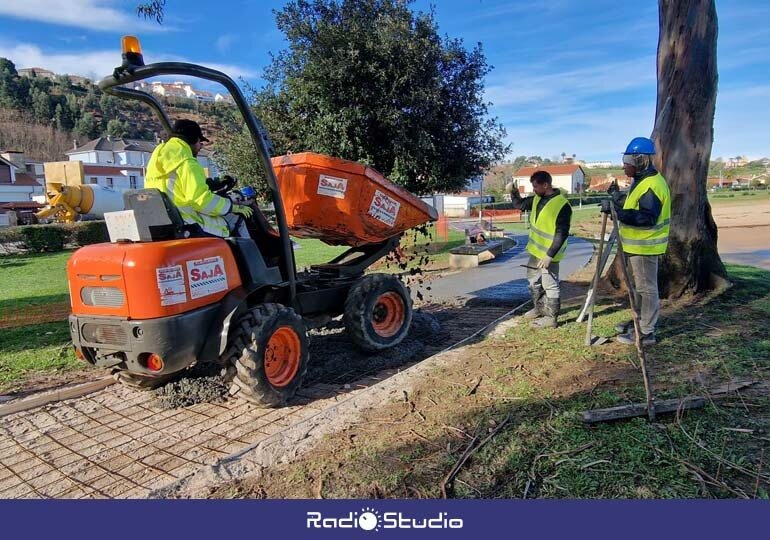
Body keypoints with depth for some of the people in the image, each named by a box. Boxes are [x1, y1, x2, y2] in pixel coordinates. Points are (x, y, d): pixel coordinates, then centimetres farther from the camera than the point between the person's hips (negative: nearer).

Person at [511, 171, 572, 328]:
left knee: (550, 285, 1)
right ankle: (539, 309, 38)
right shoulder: (537, 198, 3)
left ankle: (551, 318, 13)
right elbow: (520, 205, 18)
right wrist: (514, 193, -3)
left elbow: (562, 234, -23)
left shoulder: (562, 205, -22)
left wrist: (549, 255, -25)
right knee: (533, 281, 22)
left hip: (548, 253, -9)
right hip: (535, 250, 9)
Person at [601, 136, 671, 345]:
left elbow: (647, 218, -29)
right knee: (637, 286, 21)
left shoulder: (652, 185, -21)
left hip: (645, 246, -11)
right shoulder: (642, 180, 13)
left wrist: (618, 210, -32)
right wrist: (621, 201, 6)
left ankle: (646, 332, 6)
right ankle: (639, 320, 35)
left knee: (646, 288, -2)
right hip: (636, 244, 11)